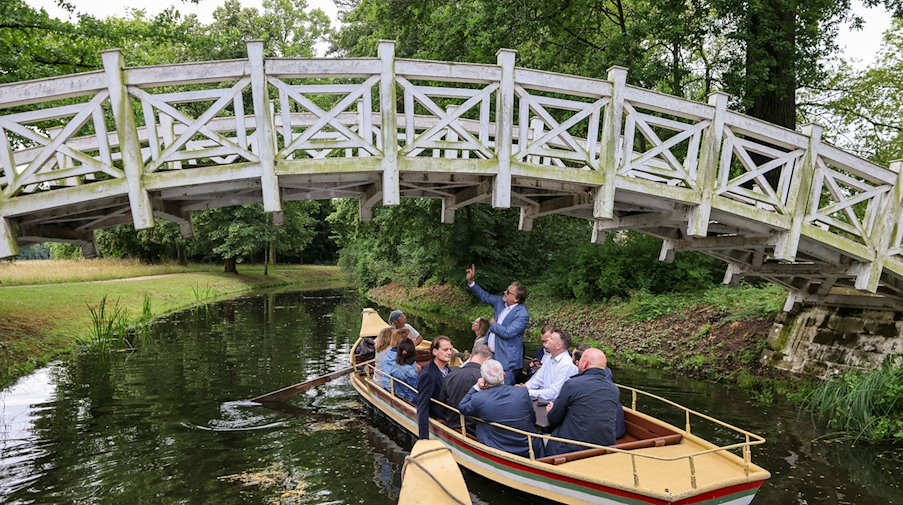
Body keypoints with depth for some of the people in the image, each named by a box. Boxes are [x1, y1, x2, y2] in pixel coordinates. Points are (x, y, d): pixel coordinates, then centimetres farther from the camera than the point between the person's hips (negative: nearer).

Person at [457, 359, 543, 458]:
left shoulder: (478, 399, -16)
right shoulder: (523, 393, -11)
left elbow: (461, 407, 7)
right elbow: (533, 420, 5)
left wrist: (476, 387, 3)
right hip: (528, 452, 2)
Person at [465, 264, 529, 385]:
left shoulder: (522, 314, -19)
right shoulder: (501, 301, 4)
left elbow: (507, 332, -26)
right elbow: (484, 296, 16)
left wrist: (493, 325, -8)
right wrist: (471, 282, 5)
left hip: (506, 361, -8)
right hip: (490, 354, 8)